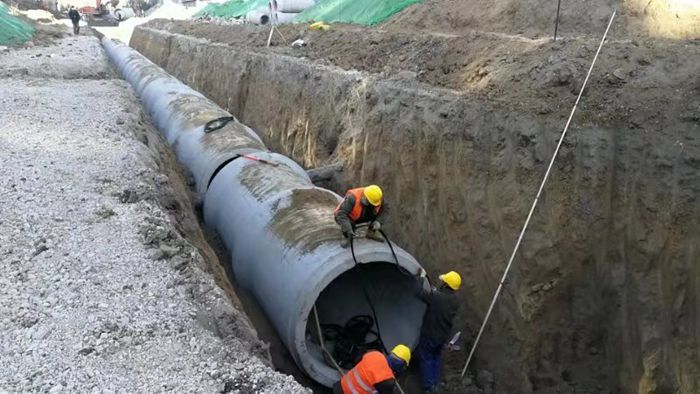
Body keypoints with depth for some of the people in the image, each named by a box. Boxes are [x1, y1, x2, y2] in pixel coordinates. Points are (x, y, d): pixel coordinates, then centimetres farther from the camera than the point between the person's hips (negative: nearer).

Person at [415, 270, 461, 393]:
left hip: (429, 334, -5)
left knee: (426, 359, 13)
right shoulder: (455, 300, -9)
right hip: (443, 336, 6)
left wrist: (422, 276, -10)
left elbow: (420, 292, -21)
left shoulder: (435, 296, -30)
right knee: (437, 357, 25)